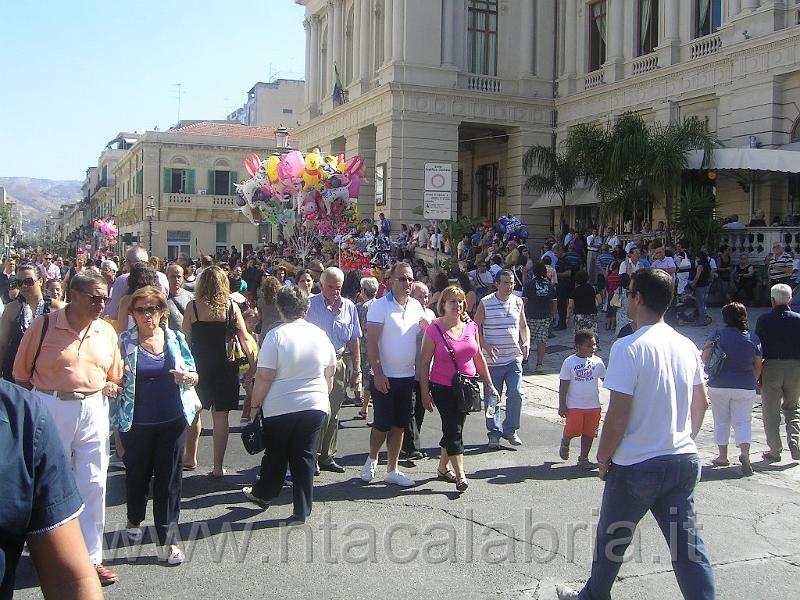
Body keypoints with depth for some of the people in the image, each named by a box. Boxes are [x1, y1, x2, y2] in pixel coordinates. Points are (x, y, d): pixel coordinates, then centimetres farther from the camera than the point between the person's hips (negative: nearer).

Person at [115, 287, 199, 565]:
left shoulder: (176, 338, 3)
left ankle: (168, 539, 12)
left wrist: (187, 377, -14)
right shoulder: (124, 341, -2)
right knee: (137, 474, 15)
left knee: (169, 479, 3)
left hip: (171, 420, 1)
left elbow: (194, 375, 9)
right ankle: (135, 521, 43)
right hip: (136, 422, -1)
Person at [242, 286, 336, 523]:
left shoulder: (276, 335, -13)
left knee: (275, 456, 16)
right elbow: (330, 374, 11)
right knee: (304, 458, 8)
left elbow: (264, 376, -14)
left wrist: (254, 405, -4)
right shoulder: (320, 335, 2)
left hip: (280, 408, -3)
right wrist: (323, 396, 25)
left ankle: (262, 494, 37)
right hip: (315, 406, 3)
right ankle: (301, 510, 12)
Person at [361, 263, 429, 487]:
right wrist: (378, 373, -18)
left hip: (408, 376, 6)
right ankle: (372, 460, 29)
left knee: (399, 425, 11)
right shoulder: (380, 306, -11)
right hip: (385, 376, -5)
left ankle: (392, 470, 22)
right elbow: (371, 343, -14)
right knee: (383, 424, 3)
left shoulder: (415, 306, 7)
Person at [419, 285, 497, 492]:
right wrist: (425, 393, -9)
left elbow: (478, 357, 12)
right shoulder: (434, 330, -9)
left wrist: (489, 384, 13)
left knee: (453, 428, 14)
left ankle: (443, 467, 31)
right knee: (454, 430, -8)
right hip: (443, 388, -4)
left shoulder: (471, 326, 3)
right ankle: (460, 476, -5)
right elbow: (424, 362, -6)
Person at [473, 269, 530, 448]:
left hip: (514, 359, 3)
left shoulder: (518, 302, 7)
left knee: (516, 395, -2)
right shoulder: (485, 304, -5)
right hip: (492, 360, -3)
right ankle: (494, 432, 18)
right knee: (492, 398, 4)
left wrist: (526, 343, 0)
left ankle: (510, 430, 17)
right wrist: (486, 346, -16)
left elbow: (524, 326, 18)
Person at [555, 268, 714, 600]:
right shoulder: (687, 346, 3)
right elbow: (701, 402, 13)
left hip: (636, 465, -5)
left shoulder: (628, 348, -18)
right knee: (688, 544, 12)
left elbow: (618, 414, -19)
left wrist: (603, 458, -5)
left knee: (611, 537, 16)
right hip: (684, 461, 5)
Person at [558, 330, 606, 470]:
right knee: (572, 430, -3)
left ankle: (583, 458, 22)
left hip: (593, 405, 3)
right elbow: (563, 385, -7)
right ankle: (565, 443, 31)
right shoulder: (570, 362, -9)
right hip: (574, 405, -3)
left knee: (589, 433, 7)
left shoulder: (598, 362, 1)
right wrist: (562, 405, -9)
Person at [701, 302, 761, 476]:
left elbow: (705, 356, -16)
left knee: (721, 421, 11)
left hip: (719, 385, -1)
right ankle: (745, 453, -16)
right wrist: (752, 382, 21)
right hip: (745, 387, 1)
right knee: (742, 422, 5)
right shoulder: (753, 338, -1)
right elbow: (758, 366, 6)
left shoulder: (718, 335, -8)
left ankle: (723, 456, 19)